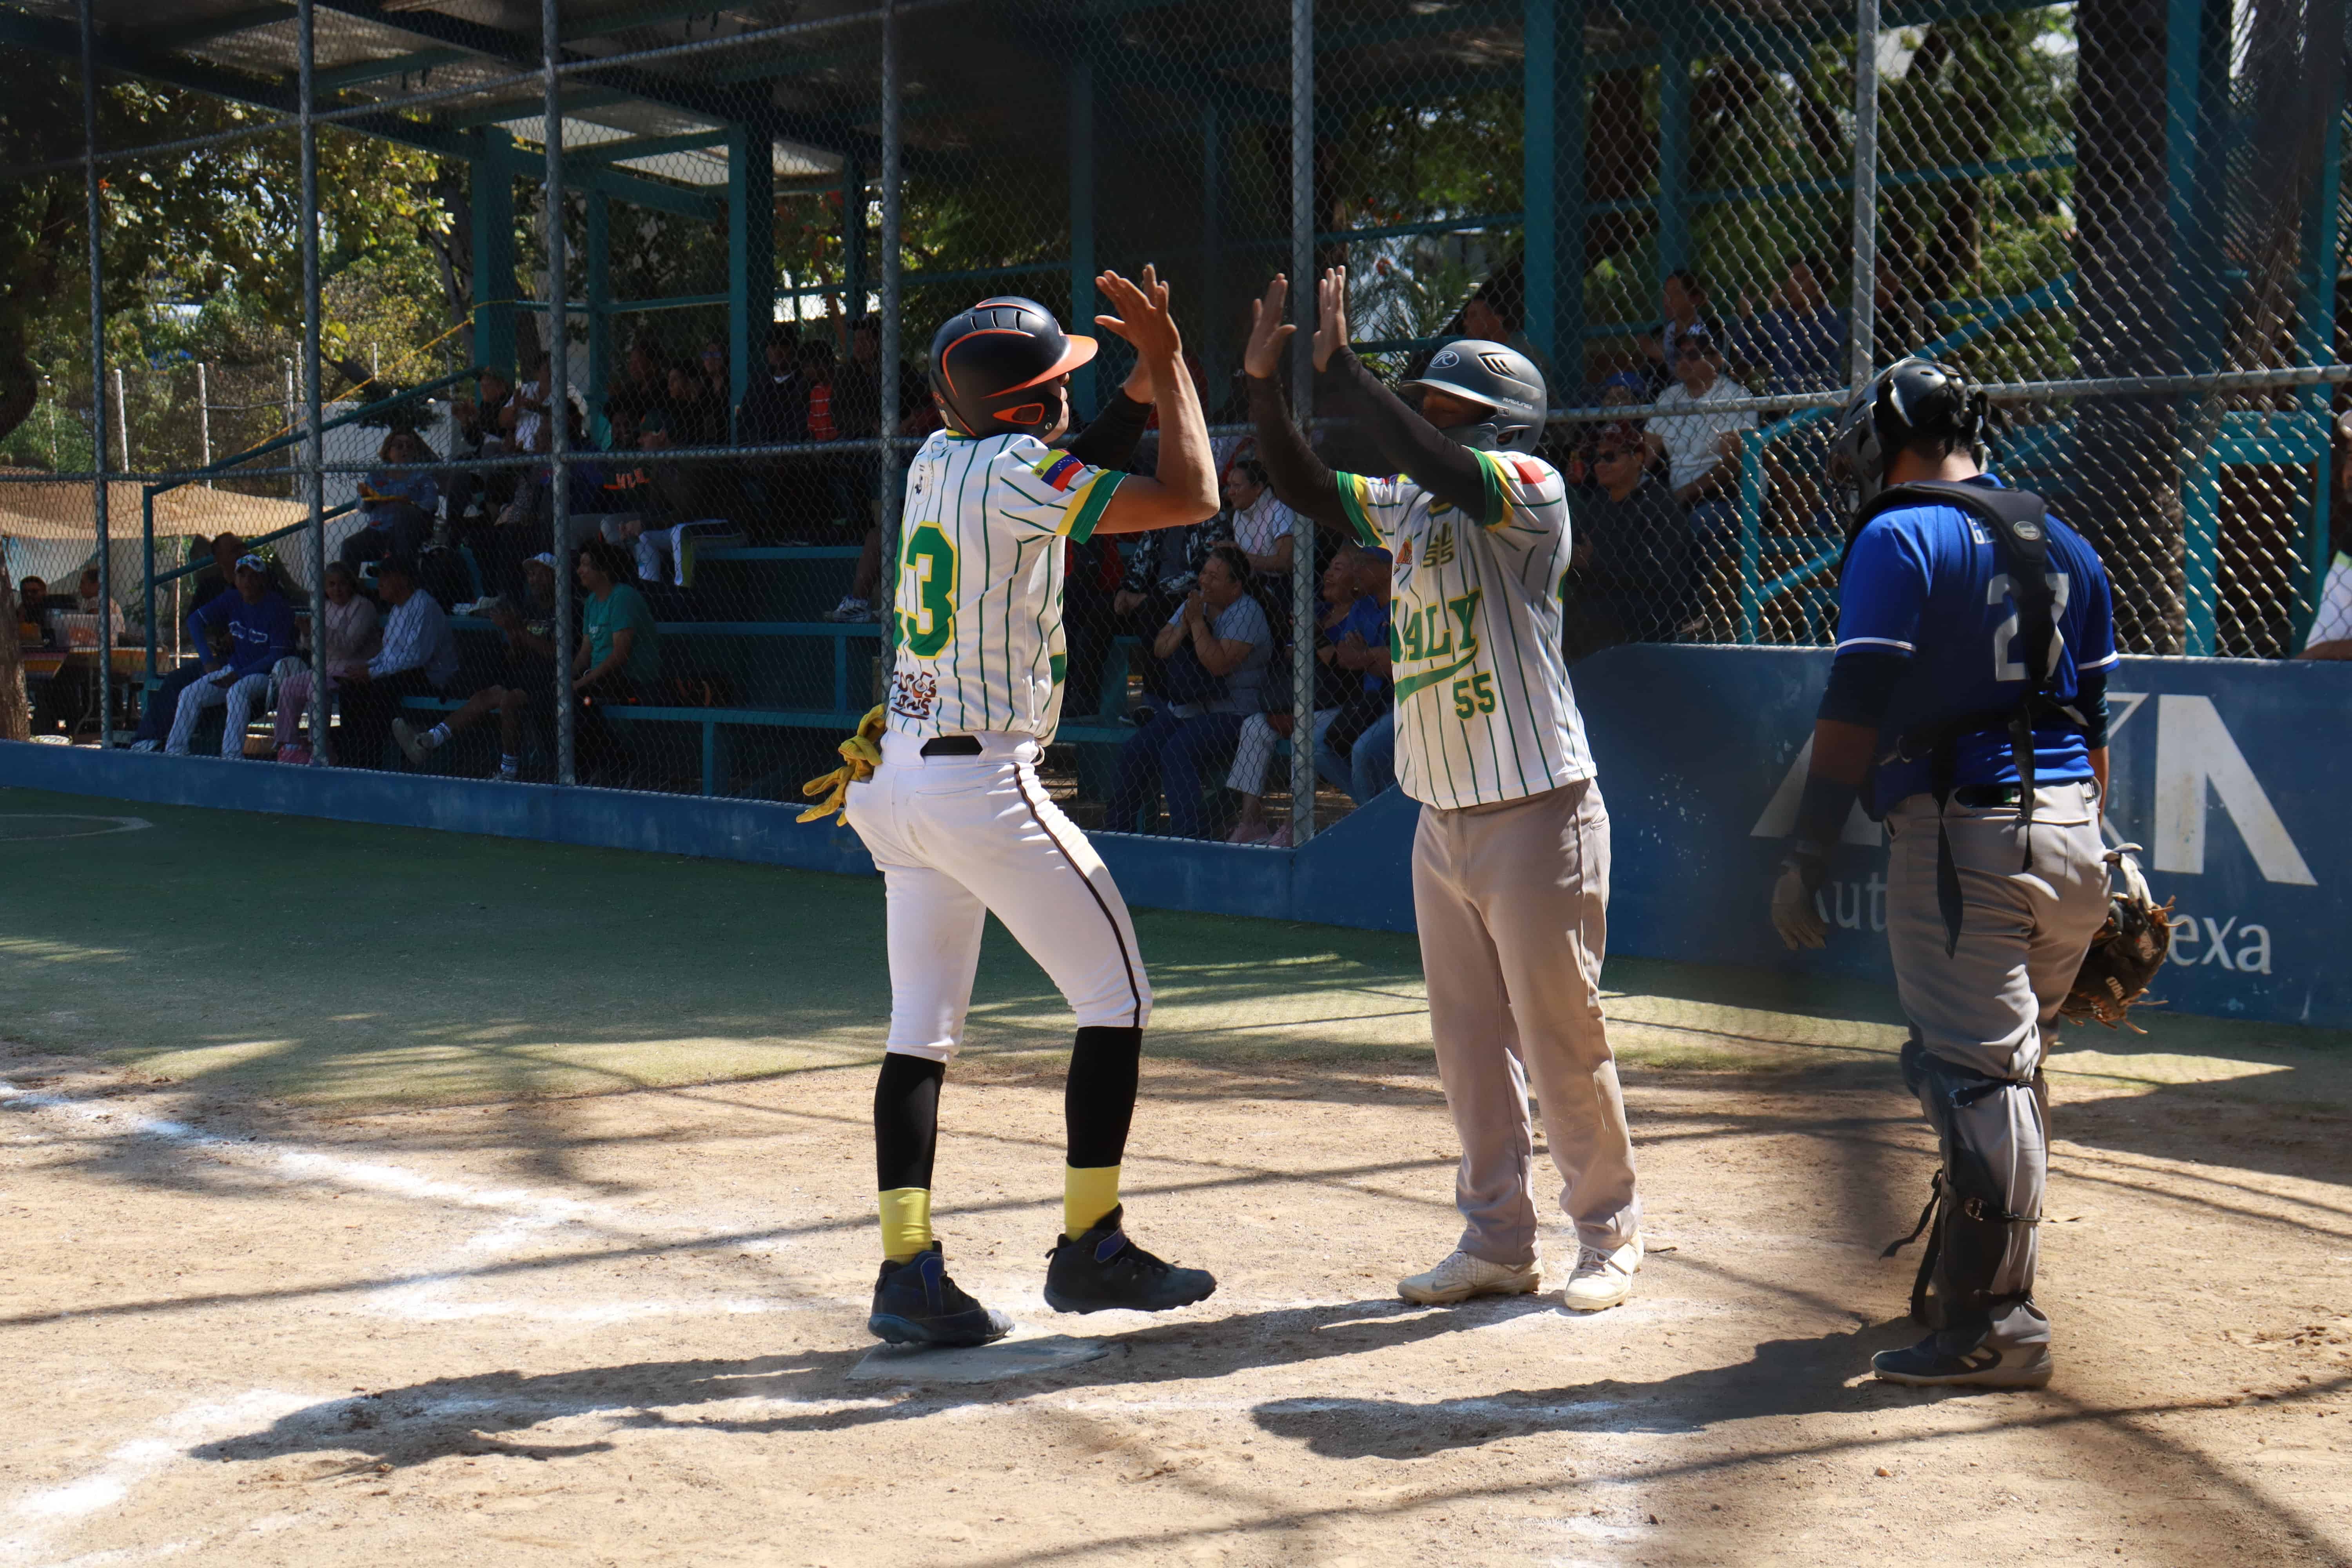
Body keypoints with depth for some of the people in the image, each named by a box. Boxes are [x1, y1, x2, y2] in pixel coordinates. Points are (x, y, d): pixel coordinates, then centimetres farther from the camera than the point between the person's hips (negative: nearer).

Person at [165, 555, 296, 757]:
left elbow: (277, 656, -18)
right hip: (234, 669, 7)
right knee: (189, 695, -9)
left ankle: (231, 756, -38)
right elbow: (195, 620, 11)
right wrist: (208, 661, 1)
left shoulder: (277, 607, -15)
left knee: (238, 692, -36)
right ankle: (175, 752, -7)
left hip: (266, 673, -7)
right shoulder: (231, 601, 2)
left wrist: (239, 676, -22)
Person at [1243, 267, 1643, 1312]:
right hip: (1443, 820, 8)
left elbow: (1440, 467, -28)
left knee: (1561, 1040, 0)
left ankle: (1609, 1235, 15)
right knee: (1468, 1042, 13)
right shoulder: (1408, 508, 12)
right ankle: (1497, 1242, 23)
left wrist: (1342, 373, -22)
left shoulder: (1529, 483, -11)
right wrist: (1264, 386, 1)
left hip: (1536, 814, -8)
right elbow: (1304, 488, 14)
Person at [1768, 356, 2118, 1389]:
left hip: (1963, 834, -8)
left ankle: (1995, 1325, -6)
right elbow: (2094, 718, 18)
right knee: (2011, 1066, 19)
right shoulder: (2064, 547, 16)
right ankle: (1973, 1271, 30)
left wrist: (1806, 858, -14)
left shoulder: (1899, 539, -6)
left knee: (1975, 1074, -6)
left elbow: (1856, 710, -14)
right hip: (2073, 836, 8)